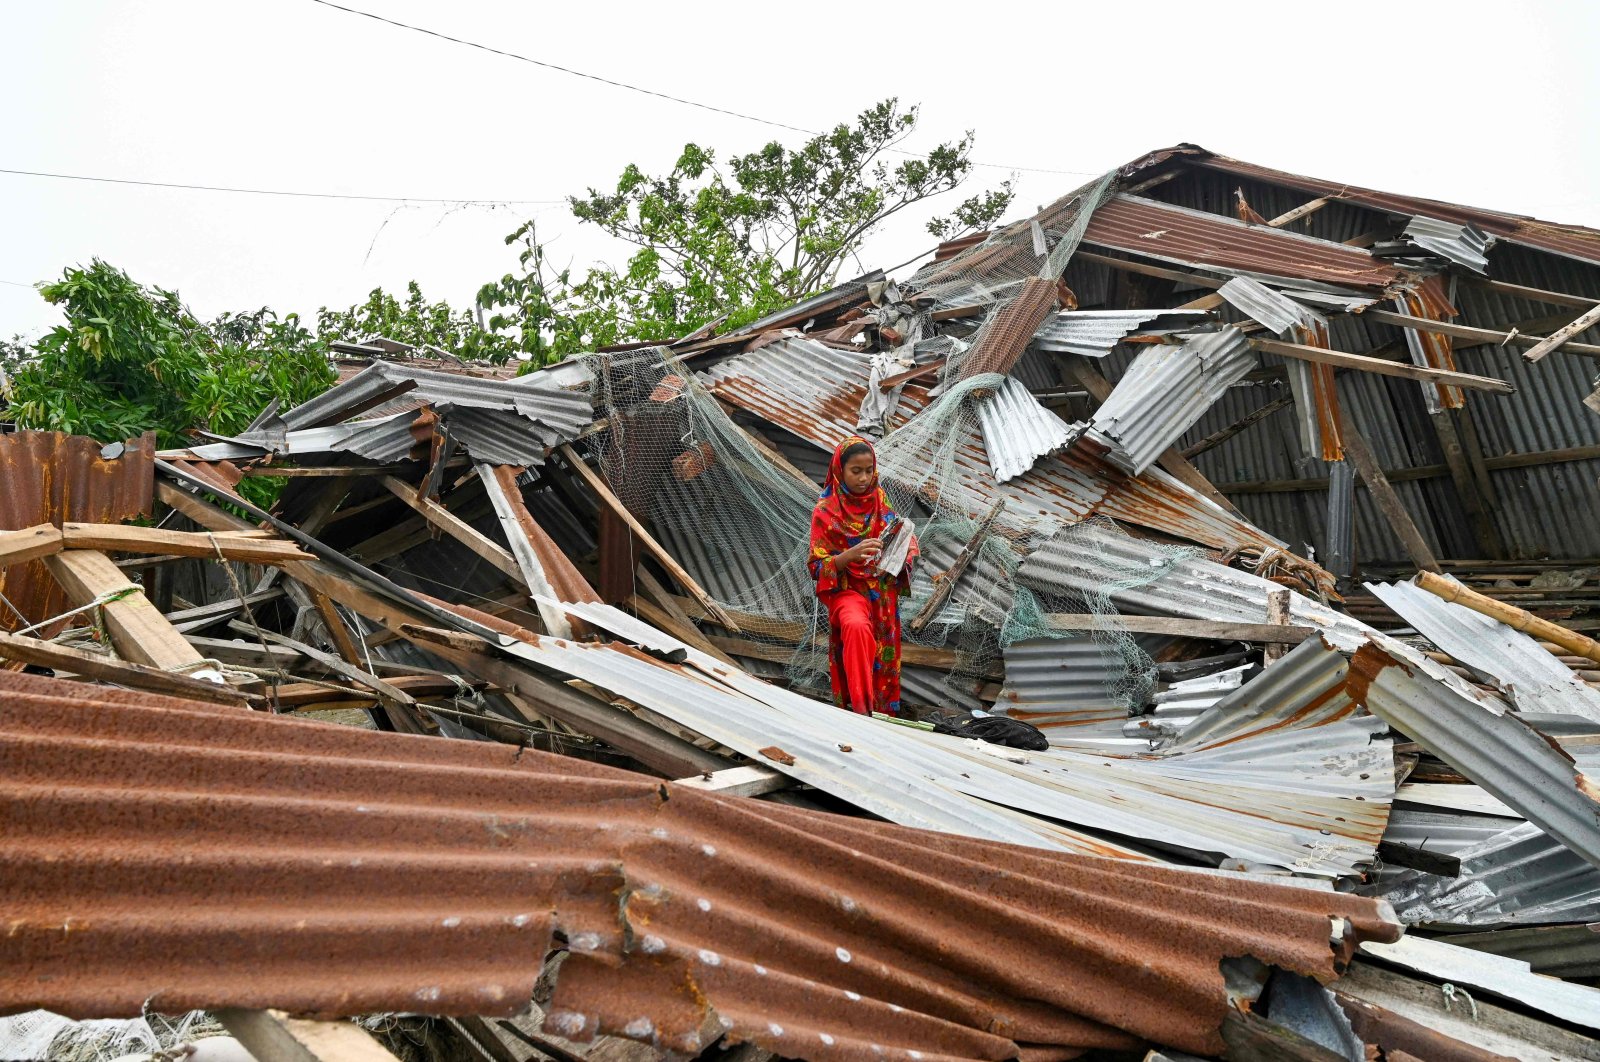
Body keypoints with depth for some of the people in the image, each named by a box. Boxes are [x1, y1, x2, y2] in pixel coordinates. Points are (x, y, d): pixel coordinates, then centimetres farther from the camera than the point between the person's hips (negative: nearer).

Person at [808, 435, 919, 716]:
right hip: (846, 588, -5)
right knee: (857, 628, -34)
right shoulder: (825, 511, -9)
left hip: (883, 591, 5)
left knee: (884, 659, 5)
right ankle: (860, 707, -28)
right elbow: (818, 567, -10)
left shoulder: (879, 498, 4)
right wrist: (851, 555, -28)